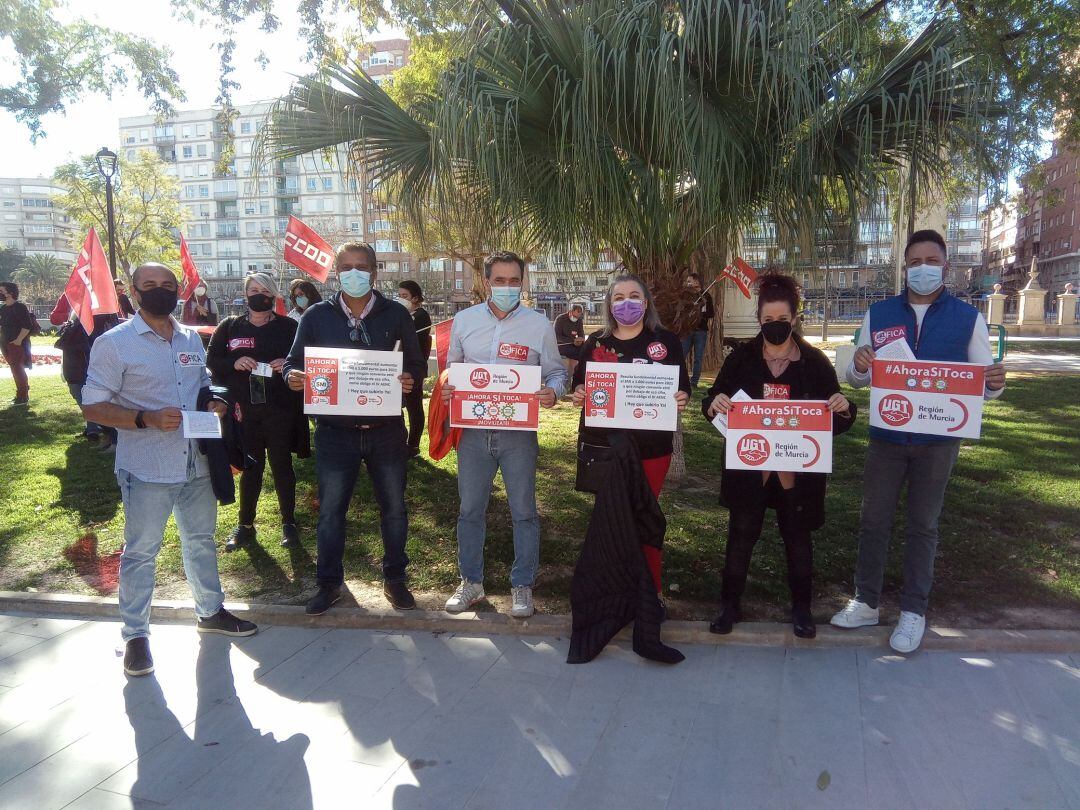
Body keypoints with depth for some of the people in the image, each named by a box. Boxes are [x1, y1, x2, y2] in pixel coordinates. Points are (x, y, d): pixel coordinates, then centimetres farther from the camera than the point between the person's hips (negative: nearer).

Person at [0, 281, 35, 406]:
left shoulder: (19, 307, -12)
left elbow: (27, 326, -18)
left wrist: (19, 340, -20)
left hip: (17, 344, -8)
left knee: (18, 370, -8)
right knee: (15, 370, 13)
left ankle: (23, 398, -4)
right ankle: (21, 394, 21)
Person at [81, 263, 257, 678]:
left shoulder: (192, 339, 9)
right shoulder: (114, 343, -9)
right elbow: (93, 406, -10)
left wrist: (213, 403, -2)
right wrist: (146, 419, -24)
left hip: (195, 464, 6)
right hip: (146, 470, -5)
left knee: (201, 540, 19)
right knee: (140, 552, 7)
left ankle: (211, 611, 36)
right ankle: (135, 635, 22)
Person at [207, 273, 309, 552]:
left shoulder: (289, 327, 2)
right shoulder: (230, 326, 7)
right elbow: (211, 360, 8)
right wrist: (234, 363, -11)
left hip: (281, 410, -1)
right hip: (244, 410, 2)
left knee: (282, 466, 7)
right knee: (250, 468, 10)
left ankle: (289, 523, 19)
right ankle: (245, 525, 23)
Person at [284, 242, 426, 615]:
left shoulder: (395, 315, 2)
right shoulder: (317, 316, 2)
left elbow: (417, 364, 5)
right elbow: (293, 362, 6)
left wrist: (410, 380, -18)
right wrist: (293, 377, -17)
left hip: (386, 428, 1)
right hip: (334, 430, 0)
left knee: (394, 508, 10)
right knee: (330, 511, 8)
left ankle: (394, 578, 28)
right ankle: (329, 583, 25)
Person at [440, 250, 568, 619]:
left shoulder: (539, 324, 0)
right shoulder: (464, 320, 5)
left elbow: (556, 371, 6)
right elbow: (451, 367, 14)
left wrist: (552, 392, -16)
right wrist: (446, 389, -7)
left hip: (519, 432, -2)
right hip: (473, 429, 2)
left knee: (523, 510, 7)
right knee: (470, 508, 11)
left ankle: (522, 585, 23)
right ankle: (471, 581, 27)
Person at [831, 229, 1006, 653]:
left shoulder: (967, 317, -1)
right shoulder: (878, 313, 2)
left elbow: (983, 383, 0)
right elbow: (857, 378, 3)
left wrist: (994, 383, -24)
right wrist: (858, 365, -20)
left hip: (938, 440, -1)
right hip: (886, 437, 1)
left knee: (922, 525, 10)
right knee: (874, 520, 9)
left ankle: (913, 611, 22)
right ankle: (867, 602, 24)